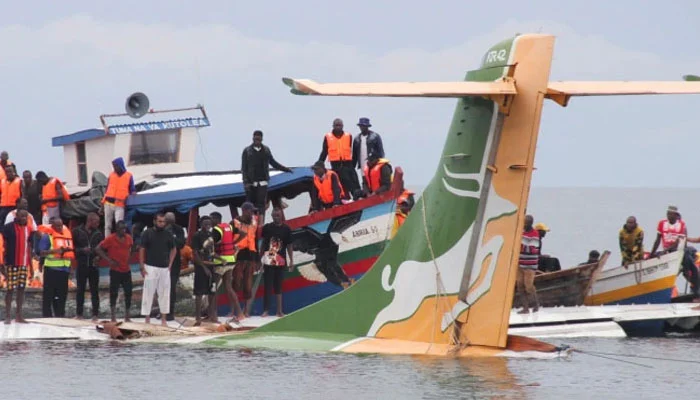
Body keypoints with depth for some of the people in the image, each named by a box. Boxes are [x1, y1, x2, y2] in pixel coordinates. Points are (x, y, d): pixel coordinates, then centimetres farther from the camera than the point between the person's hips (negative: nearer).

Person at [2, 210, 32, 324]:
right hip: (12, 264, -5)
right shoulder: (8, 228, -5)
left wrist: (31, 265, 15)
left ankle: (19, 315, 12)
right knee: (10, 289, -4)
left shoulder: (28, 229, 12)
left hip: (24, 265, 5)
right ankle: (7, 316, 0)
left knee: (21, 289, 7)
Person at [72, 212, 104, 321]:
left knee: (94, 290, 2)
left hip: (93, 266, 1)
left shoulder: (98, 234, 6)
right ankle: (79, 313, 11)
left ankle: (95, 314, 5)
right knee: (80, 290, 5)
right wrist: (81, 250, -15)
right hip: (81, 266, -1)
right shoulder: (77, 232, 0)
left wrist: (98, 257, -9)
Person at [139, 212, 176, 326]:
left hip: (164, 268, 3)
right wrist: (142, 267, -7)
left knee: (164, 293, 6)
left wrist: (170, 265, 6)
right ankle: (147, 318, 0)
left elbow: (173, 250, 17)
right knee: (148, 293, -4)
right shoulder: (148, 233, -1)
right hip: (150, 268, -3)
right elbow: (142, 250, -1)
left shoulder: (168, 235, 8)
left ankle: (163, 319, 13)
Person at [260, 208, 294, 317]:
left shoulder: (286, 229, 4)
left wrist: (291, 261, 3)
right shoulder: (267, 228, 3)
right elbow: (263, 244, 8)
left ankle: (279, 311, 8)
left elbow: (289, 246, 7)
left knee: (278, 287, 7)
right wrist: (260, 259, 4)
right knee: (267, 286, -2)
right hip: (268, 260, -1)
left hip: (281, 261, 1)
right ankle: (266, 309, 1)